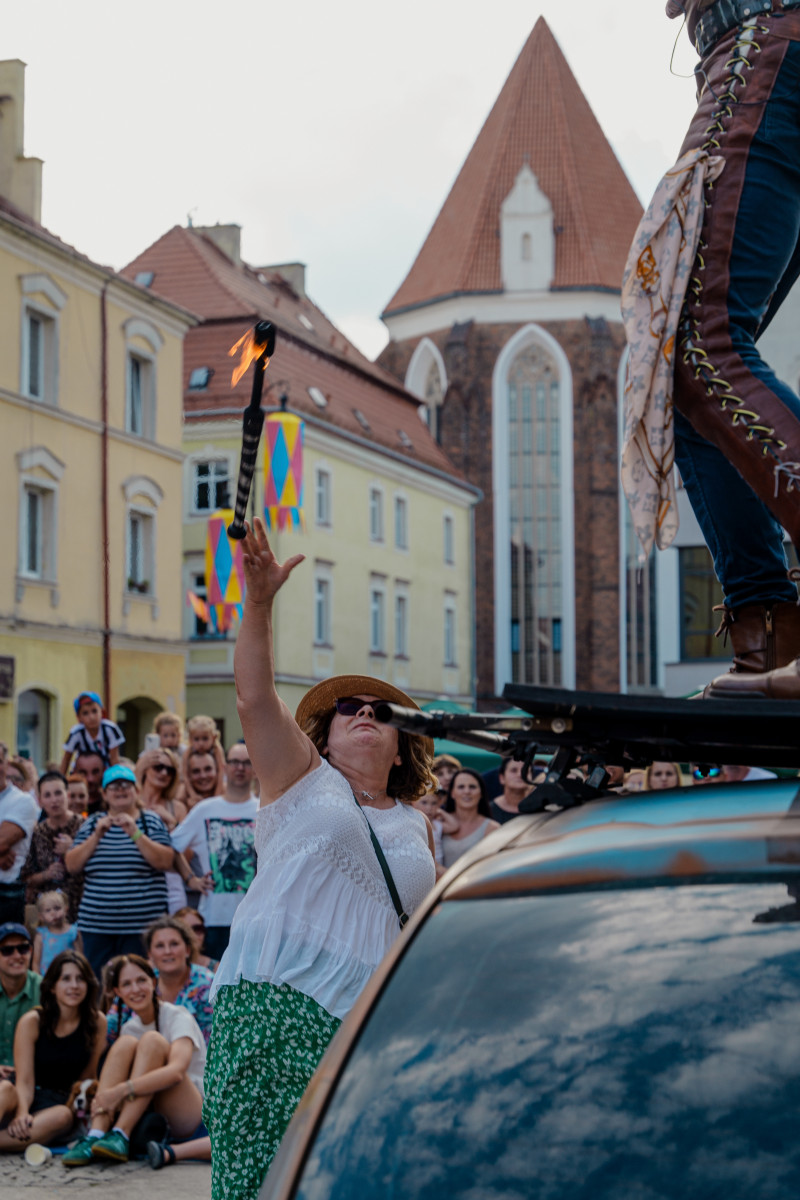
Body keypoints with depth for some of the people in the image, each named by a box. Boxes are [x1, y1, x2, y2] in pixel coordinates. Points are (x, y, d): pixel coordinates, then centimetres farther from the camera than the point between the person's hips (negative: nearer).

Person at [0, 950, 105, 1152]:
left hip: (63, 1102, 1)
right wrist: (22, 1113, -32)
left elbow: (88, 1076, 7)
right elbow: (25, 1080, -12)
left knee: (63, 1116, -37)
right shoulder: (32, 1022, -4)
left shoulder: (97, 1023, 3)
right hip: (28, 1098, -1)